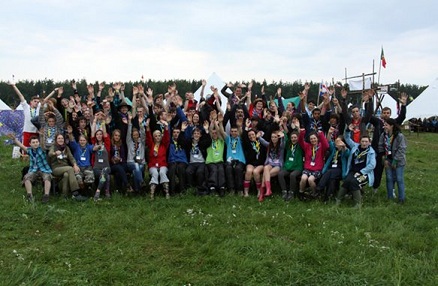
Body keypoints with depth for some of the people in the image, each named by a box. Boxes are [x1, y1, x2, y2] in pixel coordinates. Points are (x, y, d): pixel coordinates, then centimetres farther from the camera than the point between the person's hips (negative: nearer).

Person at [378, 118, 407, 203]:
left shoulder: (399, 136, -18)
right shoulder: (383, 135, -1)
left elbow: (401, 150, -18)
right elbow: (381, 147, 5)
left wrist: (395, 161, -17)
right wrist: (385, 159, -2)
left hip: (398, 161, -5)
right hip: (388, 161, 5)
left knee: (399, 180, 0)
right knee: (389, 179, 10)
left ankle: (401, 198, 11)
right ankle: (390, 197, 20)